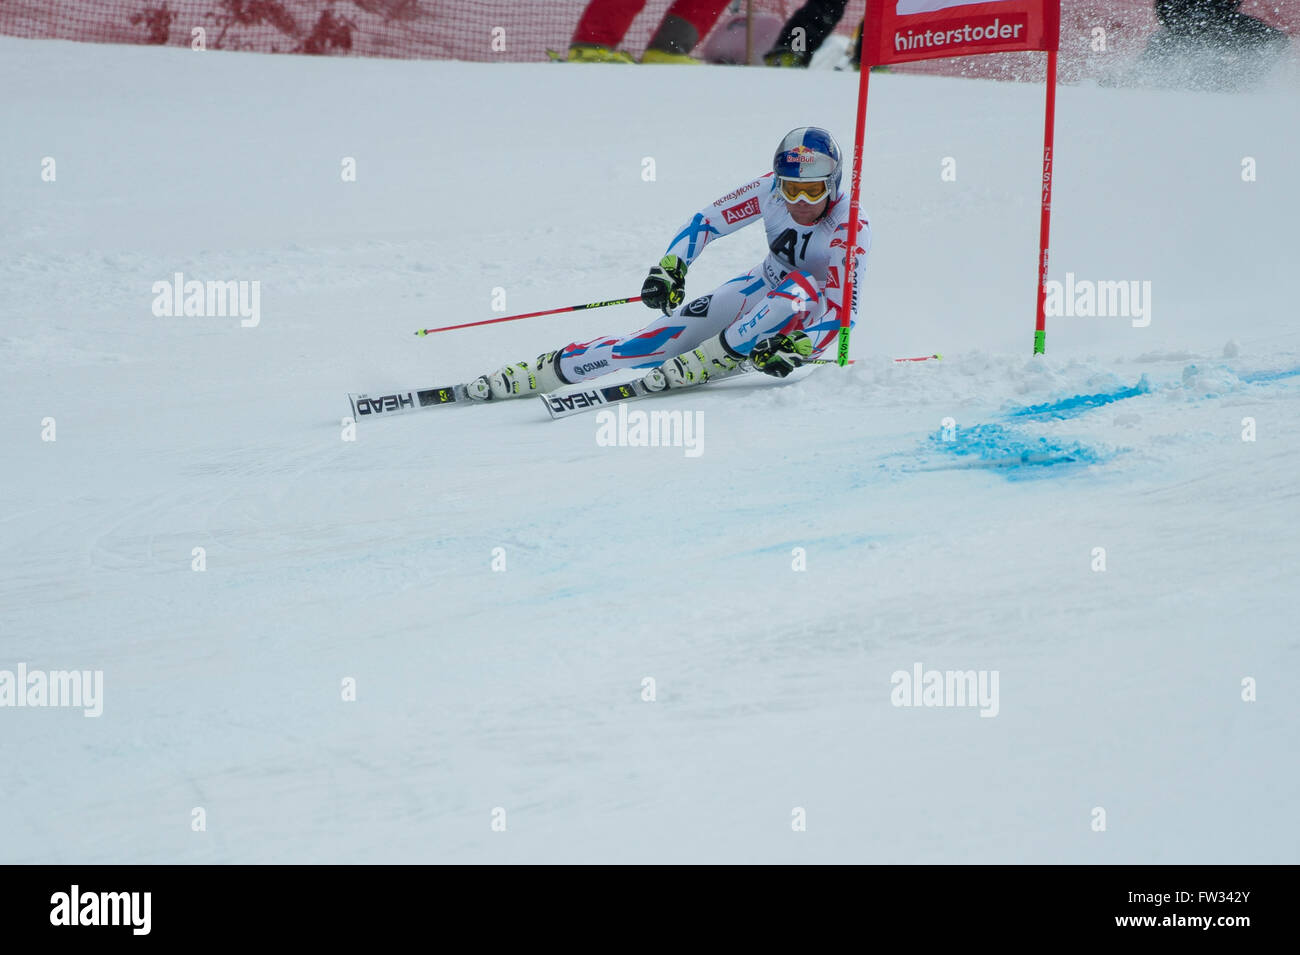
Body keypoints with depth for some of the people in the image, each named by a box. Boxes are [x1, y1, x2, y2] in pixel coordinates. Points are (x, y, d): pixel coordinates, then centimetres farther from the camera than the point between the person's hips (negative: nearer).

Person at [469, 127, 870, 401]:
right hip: (762, 290, 4)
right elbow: (705, 222, -10)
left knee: (797, 289, -41)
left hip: (808, 320, -4)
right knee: (654, 340, -13)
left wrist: (799, 348, -47)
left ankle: (695, 367, -36)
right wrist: (669, 270, -26)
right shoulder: (770, 190, -17)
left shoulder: (851, 228, -29)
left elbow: (841, 310, -31)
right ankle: (539, 372, -7)